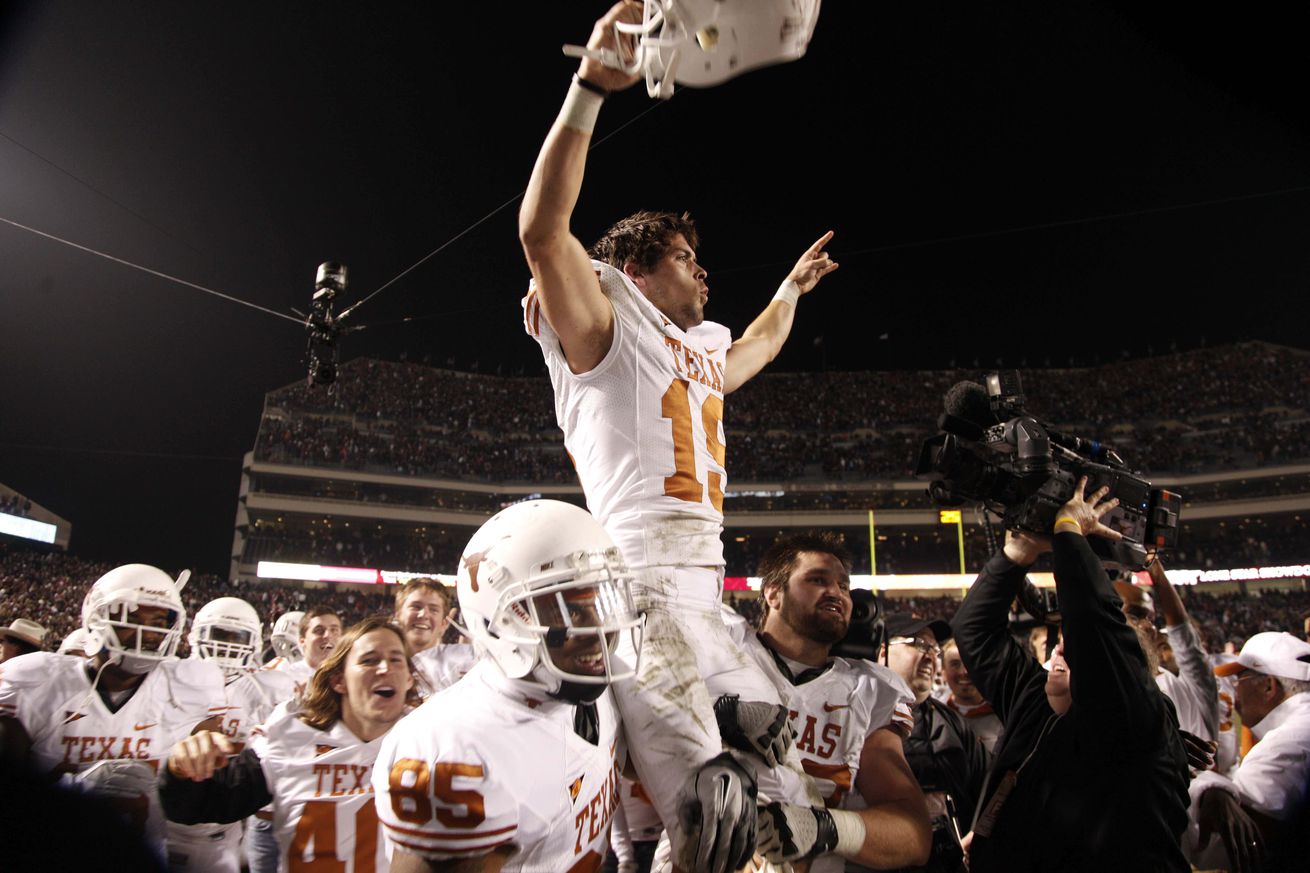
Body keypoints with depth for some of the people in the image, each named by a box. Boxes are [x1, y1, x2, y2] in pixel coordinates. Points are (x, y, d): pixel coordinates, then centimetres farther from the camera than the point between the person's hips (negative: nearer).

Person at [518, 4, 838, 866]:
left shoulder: (699, 352, 26)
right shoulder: (609, 332, 3)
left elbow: (754, 352, 48)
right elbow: (542, 231, -13)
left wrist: (794, 287, 56)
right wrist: (591, 85, -17)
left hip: (707, 593, 9)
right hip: (647, 581, -9)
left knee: (785, 774, 13)